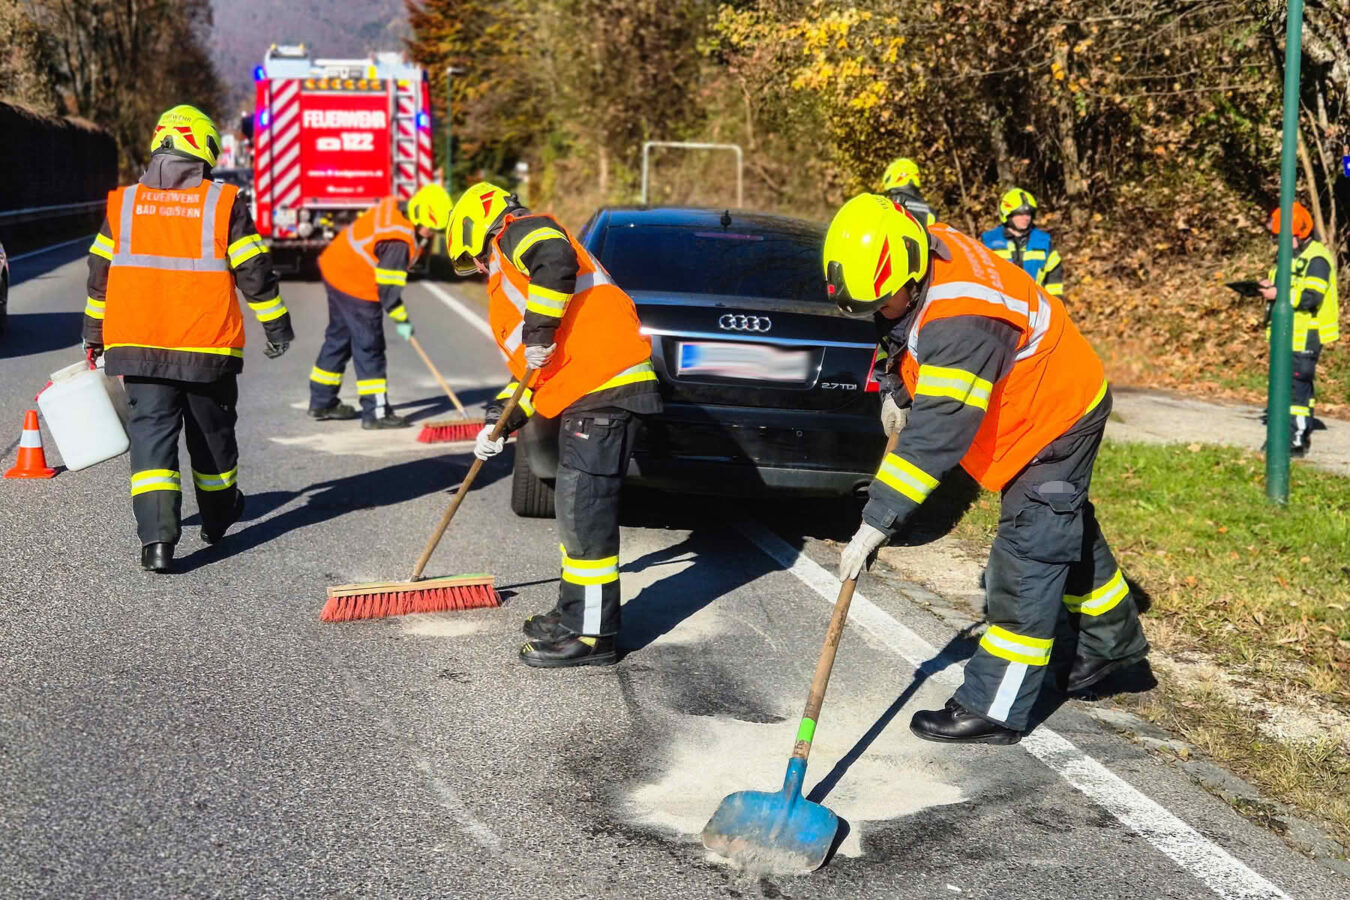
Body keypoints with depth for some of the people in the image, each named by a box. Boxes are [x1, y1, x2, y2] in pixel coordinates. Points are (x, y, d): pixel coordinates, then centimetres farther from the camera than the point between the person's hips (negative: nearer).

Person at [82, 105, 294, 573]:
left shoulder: (122, 204, 4)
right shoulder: (223, 203, -5)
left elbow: (100, 272, 11)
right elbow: (254, 271, -4)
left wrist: (93, 335, 22)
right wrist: (276, 324, 9)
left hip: (139, 345, 1)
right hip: (208, 349, -1)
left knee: (151, 433, 1)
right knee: (212, 433, 16)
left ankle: (157, 537, -13)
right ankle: (217, 517, 35)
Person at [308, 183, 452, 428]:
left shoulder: (394, 207, 1)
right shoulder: (399, 242, -27)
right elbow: (388, 285, -23)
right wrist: (401, 320, -16)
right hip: (355, 286, -10)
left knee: (339, 337, 19)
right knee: (369, 347, -5)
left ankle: (322, 402, 30)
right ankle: (376, 412, -2)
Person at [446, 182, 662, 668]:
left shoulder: (518, 232, 3)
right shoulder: (508, 282, 31)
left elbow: (555, 258, -22)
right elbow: (528, 366, 31)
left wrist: (540, 330, -19)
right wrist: (500, 421, 23)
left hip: (605, 383, -11)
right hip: (584, 392, 11)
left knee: (584, 509, -8)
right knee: (575, 508, 18)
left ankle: (592, 636, -3)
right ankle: (574, 614, 30)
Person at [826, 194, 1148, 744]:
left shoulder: (962, 321, -40)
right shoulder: (924, 251, -11)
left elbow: (937, 432, -42)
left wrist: (878, 521, -40)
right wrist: (896, 385, 2)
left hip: (1060, 416, -10)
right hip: (1044, 404, 10)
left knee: (1028, 553, -9)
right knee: (1066, 529, 24)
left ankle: (994, 710, -5)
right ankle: (1114, 638, 45)